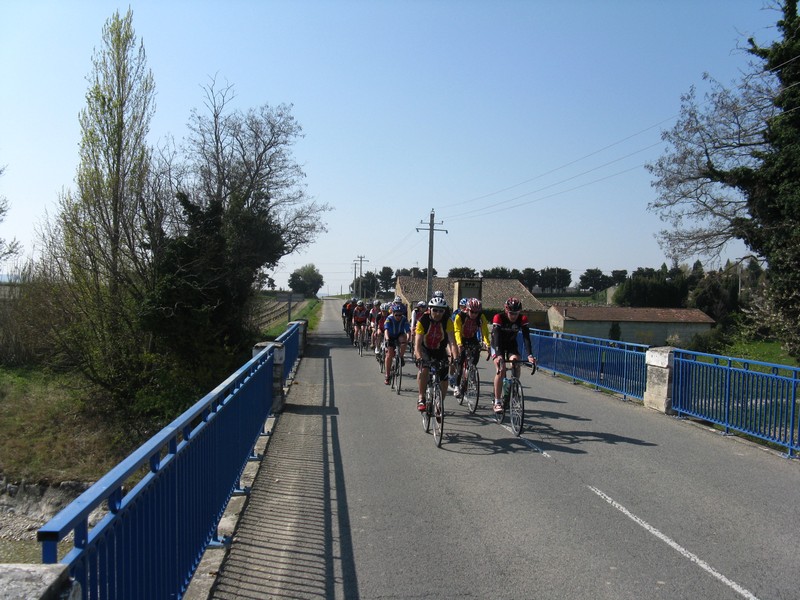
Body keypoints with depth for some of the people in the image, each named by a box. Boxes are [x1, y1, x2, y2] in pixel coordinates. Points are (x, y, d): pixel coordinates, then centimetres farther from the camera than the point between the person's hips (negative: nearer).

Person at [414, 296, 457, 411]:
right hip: (424, 349, -2)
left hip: (439, 351, 2)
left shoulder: (447, 322, -21)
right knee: (424, 369, -32)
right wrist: (419, 358, -47)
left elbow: (452, 342, -28)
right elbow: (417, 343, -31)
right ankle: (421, 398, -18)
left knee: (444, 379, -2)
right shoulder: (423, 321, -26)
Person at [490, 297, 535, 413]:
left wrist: (530, 355, -42)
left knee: (516, 365, -22)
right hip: (497, 345, -3)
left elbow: (526, 338, -28)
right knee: (501, 369, -21)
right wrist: (498, 355, -52)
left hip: (511, 344, 3)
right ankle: (497, 402, -17)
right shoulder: (498, 318, -29)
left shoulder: (523, 319, -21)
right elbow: (497, 338, -38)